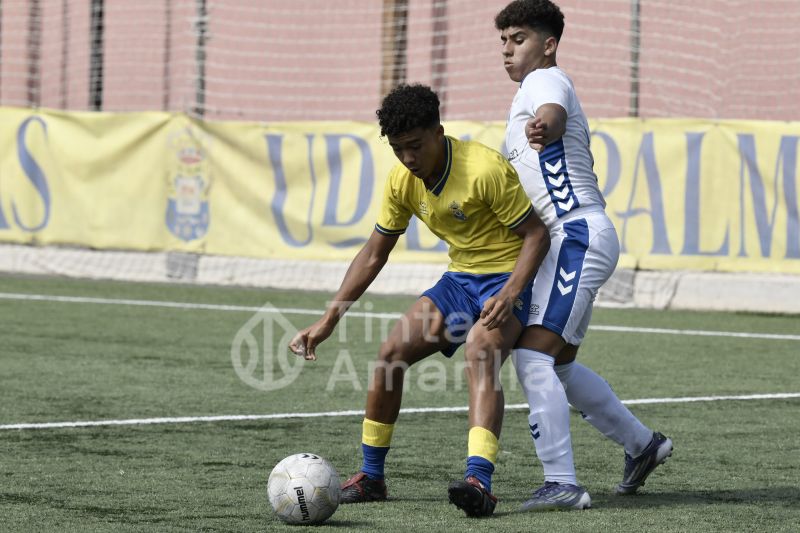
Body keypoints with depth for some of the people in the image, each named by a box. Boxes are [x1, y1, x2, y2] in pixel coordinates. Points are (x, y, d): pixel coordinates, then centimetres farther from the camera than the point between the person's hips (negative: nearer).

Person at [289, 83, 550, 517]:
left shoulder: (485, 169, -24)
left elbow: (537, 234, -19)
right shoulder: (402, 180, -3)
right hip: (460, 279, 7)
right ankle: (371, 476, 10)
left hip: (508, 276, -7)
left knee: (479, 353, -33)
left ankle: (479, 482, -47)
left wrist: (509, 294, -34)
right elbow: (374, 254, 7)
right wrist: (329, 319, 2)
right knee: (391, 352, -6)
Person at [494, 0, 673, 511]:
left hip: (577, 234, -11)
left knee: (533, 356, -18)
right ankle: (642, 443, 30)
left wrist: (542, 126, -54)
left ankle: (561, 483, -22)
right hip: (577, 236, 11)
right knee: (558, 365, 18)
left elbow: (555, 115, -33)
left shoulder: (544, 81, -8)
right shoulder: (545, 88, 24)